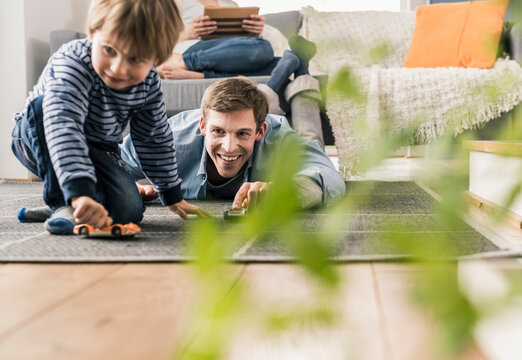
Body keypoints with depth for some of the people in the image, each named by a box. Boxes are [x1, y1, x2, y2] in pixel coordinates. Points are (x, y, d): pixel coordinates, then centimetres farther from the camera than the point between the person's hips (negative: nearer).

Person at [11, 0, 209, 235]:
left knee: (128, 211, -22)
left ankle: (71, 206, 6)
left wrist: (173, 196, 6)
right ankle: (62, 206, -31)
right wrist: (80, 193, -64)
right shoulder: (73, 62, -35)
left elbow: (156, 139, 0)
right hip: (38, 141, -3)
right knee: (44, 105, -38)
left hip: (98, 151, 3)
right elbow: (62, 126, -52)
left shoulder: (148, 82, -16)